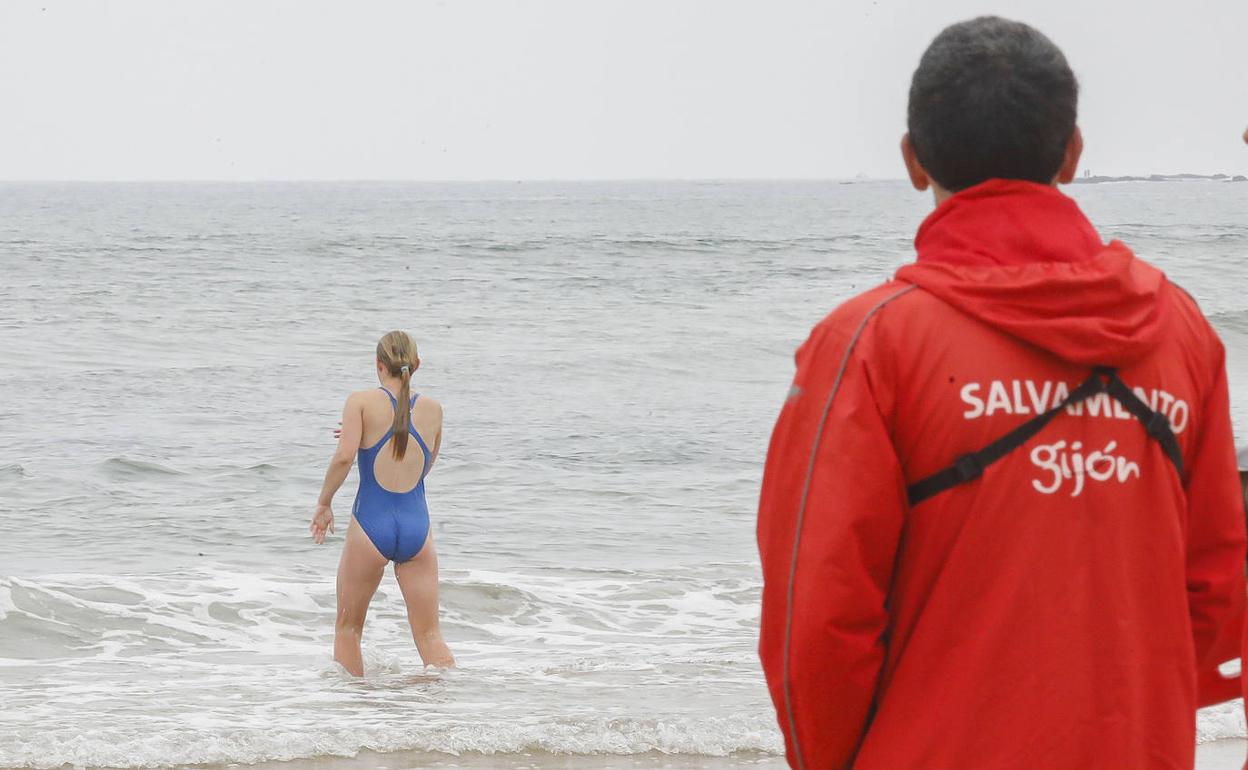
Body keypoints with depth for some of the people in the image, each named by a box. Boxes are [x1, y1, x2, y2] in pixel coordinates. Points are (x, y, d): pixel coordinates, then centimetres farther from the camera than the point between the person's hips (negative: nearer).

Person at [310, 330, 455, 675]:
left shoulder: (362, 402, -4)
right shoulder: (433, 409, 7)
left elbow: (344, 456, -18)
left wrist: (324, 502, -4)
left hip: (371, 525, -2)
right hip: (417, 527, 2)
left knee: (348, 629, 16)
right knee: (429, 635, 5)